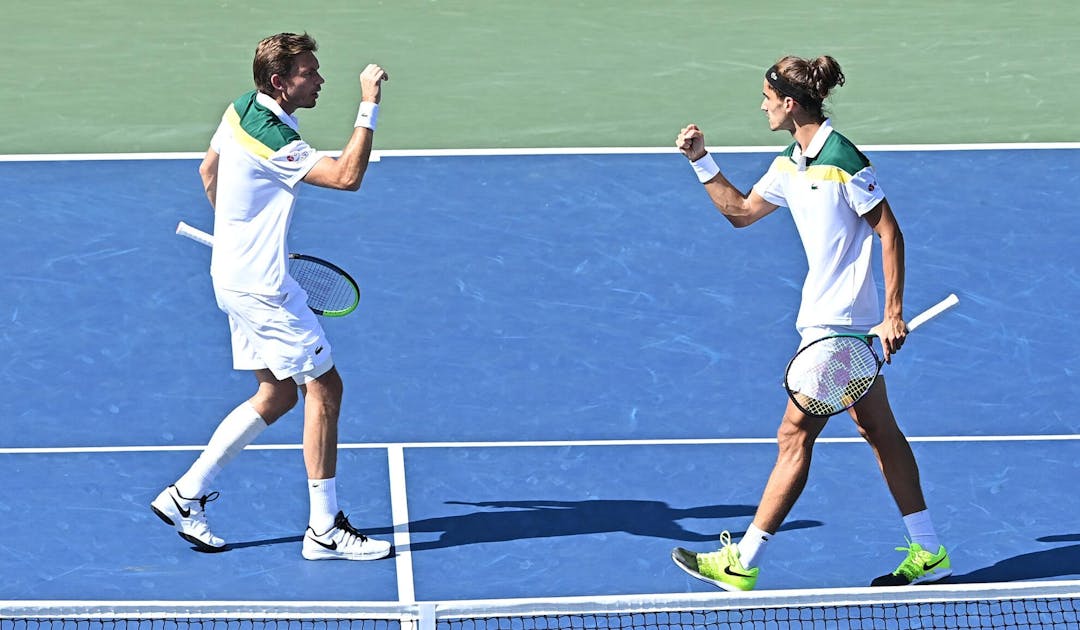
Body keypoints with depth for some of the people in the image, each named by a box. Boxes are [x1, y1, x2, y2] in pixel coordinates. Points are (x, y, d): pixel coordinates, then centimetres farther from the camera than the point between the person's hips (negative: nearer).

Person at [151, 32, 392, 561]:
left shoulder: (241, 109, 4)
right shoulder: (274, 141, -25)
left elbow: (208, 172, 19)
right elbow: (347, 177, -32)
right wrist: (369, 108, -29)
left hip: (236, 274, 10)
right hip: (261, 286, -10)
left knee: (277, 394, 15)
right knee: (324, 388, -3)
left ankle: (186, 494, 17)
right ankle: (324, 530, 1)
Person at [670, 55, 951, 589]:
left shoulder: (841, 159, -17)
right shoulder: (790, 162, 10)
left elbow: (890, 233, -14)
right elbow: (740, 211, 22)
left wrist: (893, 315, -18)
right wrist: (701, 160, 12)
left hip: (839, 324, -10)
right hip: (826, 319, 10)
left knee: (794, 437, -5)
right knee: (878, 430, 12)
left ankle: (741, 563, -1)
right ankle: (928, 555, 18)